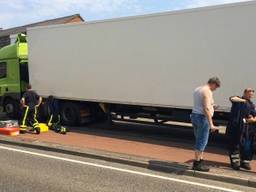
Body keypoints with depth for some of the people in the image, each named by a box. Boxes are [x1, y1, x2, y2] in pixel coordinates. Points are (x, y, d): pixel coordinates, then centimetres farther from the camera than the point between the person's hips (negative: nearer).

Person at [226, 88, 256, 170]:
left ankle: (245, 162, 18)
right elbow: (232, 98, -19)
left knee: (247, 147, 5)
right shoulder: (238, 100, 5)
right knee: (235, 145, -1)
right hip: (236, 127, -5)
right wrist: (243, 100, -12)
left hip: (248, 129, 5)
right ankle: (235, 162, 7)